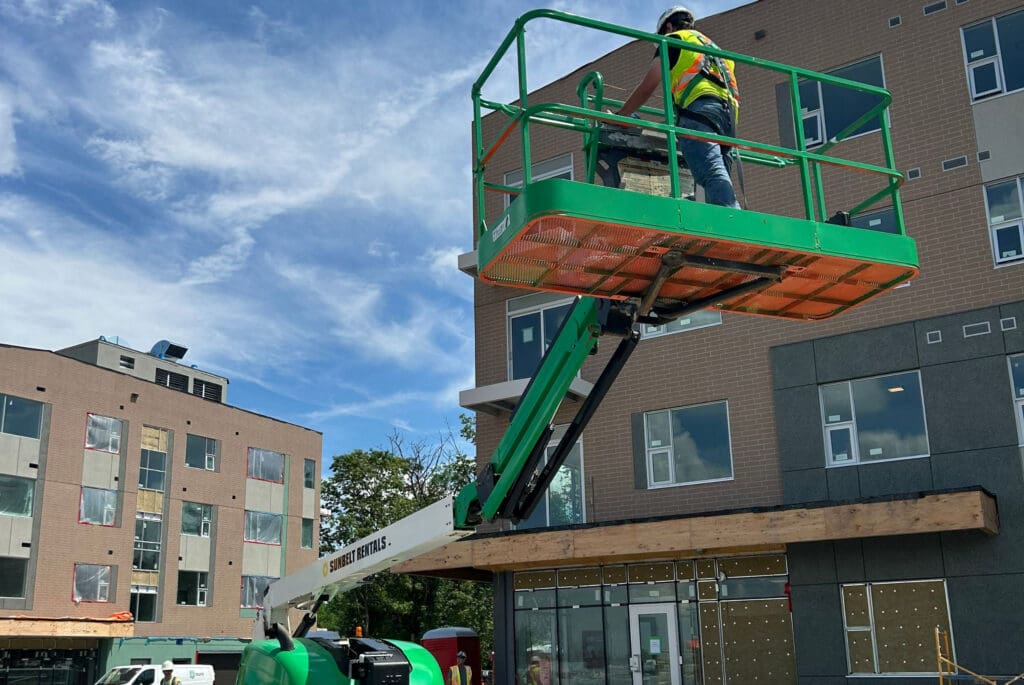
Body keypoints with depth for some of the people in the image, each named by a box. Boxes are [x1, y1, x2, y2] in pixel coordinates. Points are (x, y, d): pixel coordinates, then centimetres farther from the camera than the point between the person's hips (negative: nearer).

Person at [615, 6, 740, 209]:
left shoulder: (674, 40, 19)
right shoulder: (712, 46, 40)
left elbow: (646, 88, 16)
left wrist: (617, 116, 27)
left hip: (699, 107, -7)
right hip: (728, 112, 7)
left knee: (712, 173, -25)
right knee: (720, 174, -1)